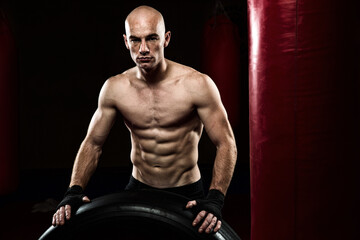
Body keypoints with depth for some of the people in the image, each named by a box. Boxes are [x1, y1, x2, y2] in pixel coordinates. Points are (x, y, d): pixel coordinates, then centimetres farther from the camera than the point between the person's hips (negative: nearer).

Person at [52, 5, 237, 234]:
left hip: (187, 195, -2)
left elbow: (226, 143, -15)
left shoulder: (196, 84, -16)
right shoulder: (115, 88, -6)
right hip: (138, 189, 3)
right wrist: (74, 191, -12)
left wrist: (215, 200, -28)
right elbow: (93, 143, 2)